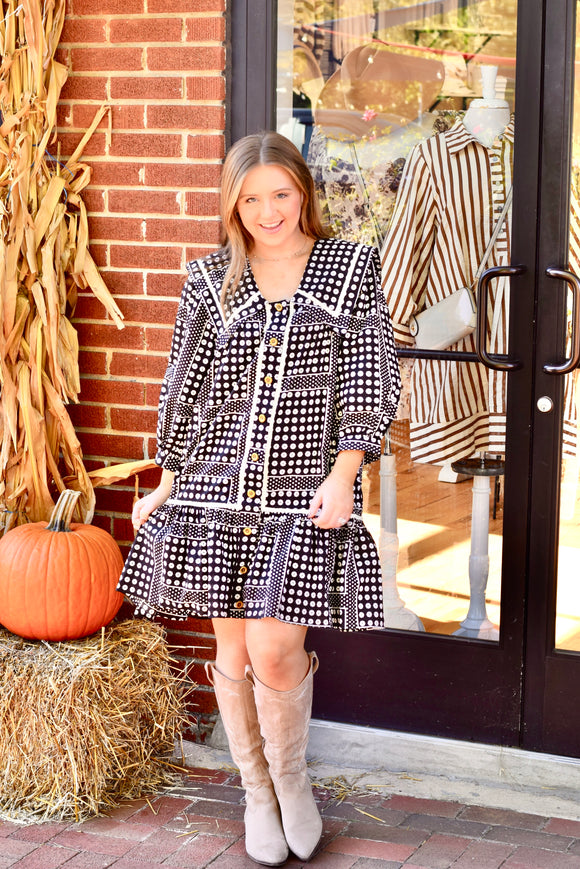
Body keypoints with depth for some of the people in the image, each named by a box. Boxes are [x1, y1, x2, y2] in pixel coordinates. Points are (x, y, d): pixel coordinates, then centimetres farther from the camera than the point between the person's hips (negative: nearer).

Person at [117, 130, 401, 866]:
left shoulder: (351, 268, 3)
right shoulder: (209, 280, 7)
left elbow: (372, 382, 0)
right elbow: (185, 391, 12)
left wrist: (342, 475, -10)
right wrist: (165, 486, 11)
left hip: (305, 494, -2)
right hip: (218, 492, 3)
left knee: (274, 652, -10)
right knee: (233, 650, 7)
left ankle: (293, 780, 18)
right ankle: (257, 795, 27)